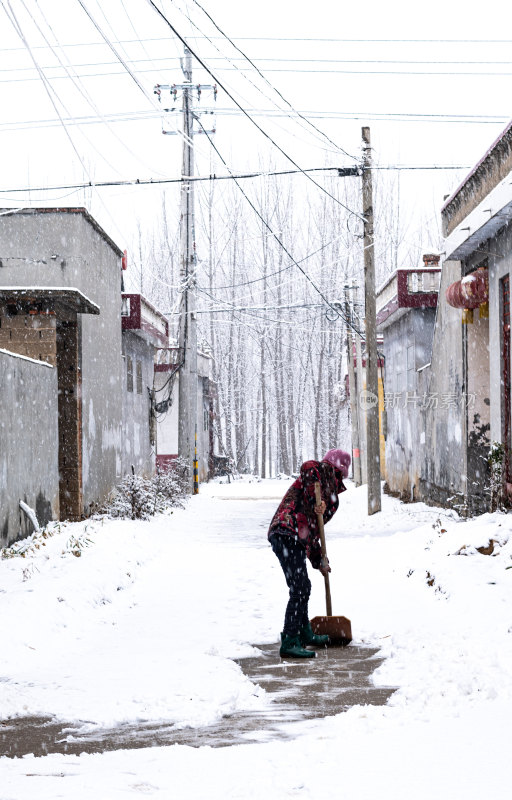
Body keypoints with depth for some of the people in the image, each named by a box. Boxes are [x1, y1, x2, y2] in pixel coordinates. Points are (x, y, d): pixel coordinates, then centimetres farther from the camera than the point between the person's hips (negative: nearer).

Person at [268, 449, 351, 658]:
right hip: (288, 533, -10)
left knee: (303, 587, 24)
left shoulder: (331, 491, 32)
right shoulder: (326, 470, 7)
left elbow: (312, 531, 33)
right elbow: (308, 467, -19)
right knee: (300, 590, -12)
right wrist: (317, 502, -19)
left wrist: (319, 561, 32)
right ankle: (289, 643, -14)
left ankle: (305, 634, 40)